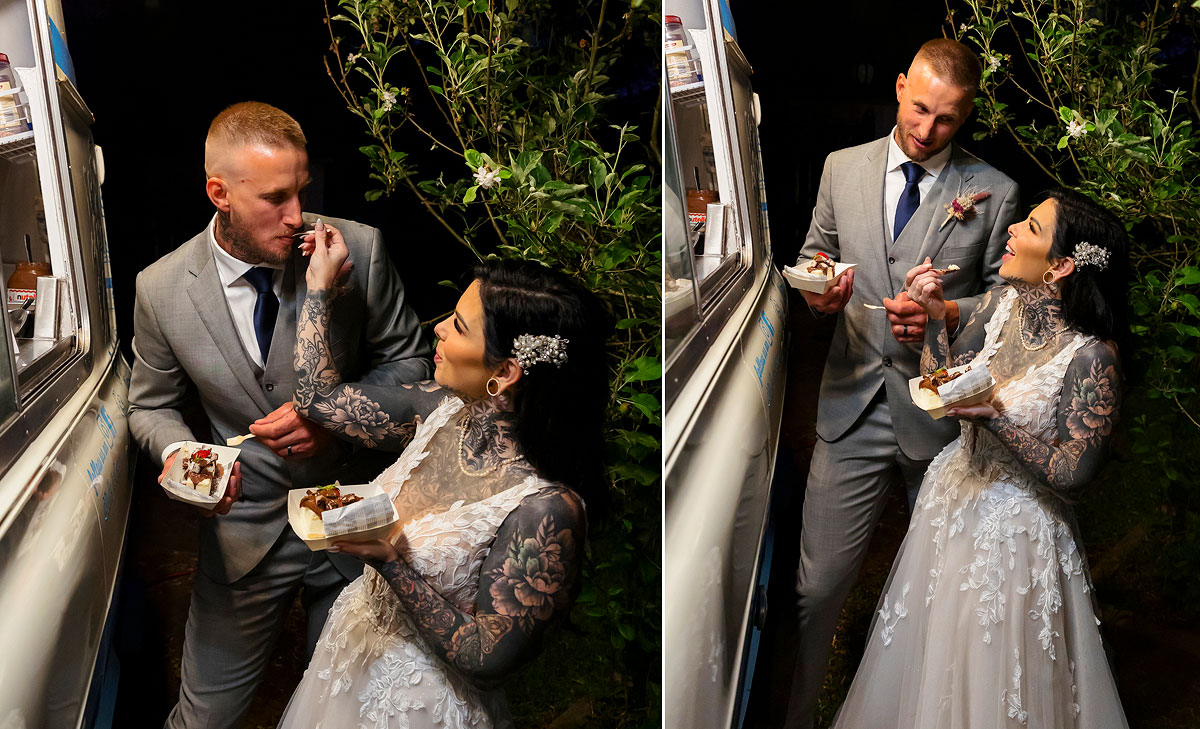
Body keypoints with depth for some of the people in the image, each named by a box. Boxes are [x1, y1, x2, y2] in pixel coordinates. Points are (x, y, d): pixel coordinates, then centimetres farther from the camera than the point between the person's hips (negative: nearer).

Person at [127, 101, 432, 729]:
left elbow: (407, 359, -4)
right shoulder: (161, 290, -12)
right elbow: (153, 405, 4)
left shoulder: (358, 249, -16)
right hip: (245, 529, 0)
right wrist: (176, 451, -18)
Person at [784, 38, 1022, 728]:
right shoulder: (843, 168, 6)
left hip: (943, 412, -1)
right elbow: (816, 254, 15)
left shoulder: (996, 192, 0)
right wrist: (818, 290, -8)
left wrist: (949, 315, -18)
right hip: (853, 407, 1)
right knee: (819, 584, 0)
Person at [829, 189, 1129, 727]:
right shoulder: (1002, 302, -5)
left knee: (991, 675, 15)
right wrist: (934, 318, -12)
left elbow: (1070, 476, -23)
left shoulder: (1092, 358, -25)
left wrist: (995, 417, -30)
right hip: (953, 499, 6)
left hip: (1017, 526, -6)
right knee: (929, 656, 25)